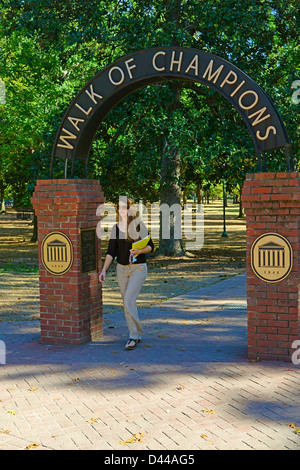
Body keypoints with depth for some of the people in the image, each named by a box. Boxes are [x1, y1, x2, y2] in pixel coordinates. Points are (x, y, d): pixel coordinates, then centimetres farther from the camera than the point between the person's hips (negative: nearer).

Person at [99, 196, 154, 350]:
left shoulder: (139, 225, -6)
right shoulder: (116, 227, 5)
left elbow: (150, 246, 0)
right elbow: (111, 252, 5)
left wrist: (139, 251, -20)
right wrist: (104, 270, -3)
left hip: (138, 268, -5)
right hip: (122, 268, 5)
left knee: (129, 300, -17)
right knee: (128, 303, 8)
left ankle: (133, 336, -7)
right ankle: (137, 335, 21)